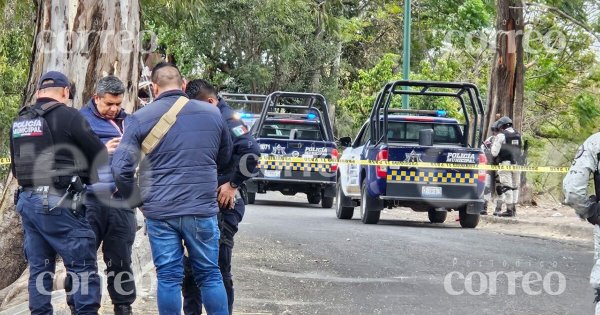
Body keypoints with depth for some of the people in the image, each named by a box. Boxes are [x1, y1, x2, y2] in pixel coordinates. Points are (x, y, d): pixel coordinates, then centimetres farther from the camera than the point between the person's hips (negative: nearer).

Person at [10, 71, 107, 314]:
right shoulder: (68, 116, -8)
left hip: (27, 201, 7)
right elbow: (100, 157, -4)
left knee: (39, 269, 12)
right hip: (57, 203, -7)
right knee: (83, 267, -3)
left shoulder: (19, 122, 12)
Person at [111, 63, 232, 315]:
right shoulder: (212, 113, 6)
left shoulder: (140, 119, -2)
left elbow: (121, 169, -7)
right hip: (202, 209, 1)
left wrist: (137, 199, 6)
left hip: (160, 212, -1)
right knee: (210, 275, 11)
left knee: (168, 278, 5)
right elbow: (225, 157, 19)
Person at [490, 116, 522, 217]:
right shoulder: (518, 136, 13)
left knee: (506, 187, -4)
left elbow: (494, 153, -7)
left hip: (505, 164, -6)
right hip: (517, 164, 6)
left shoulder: (501, 136, -6)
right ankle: (513, 209, 17)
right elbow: (521, 152, 17)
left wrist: (493, 145, 12)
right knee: (515, 187, 14)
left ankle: (509, 210, -7)